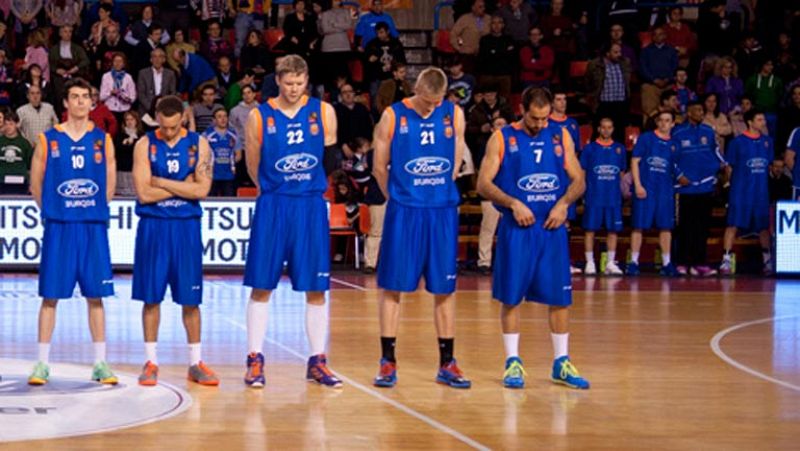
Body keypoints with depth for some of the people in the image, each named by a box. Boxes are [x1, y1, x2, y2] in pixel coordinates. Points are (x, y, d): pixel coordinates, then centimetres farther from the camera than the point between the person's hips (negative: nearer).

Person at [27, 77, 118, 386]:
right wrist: (53, 210, 7)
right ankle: (42, 363, 7)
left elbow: (110, 185, 11)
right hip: (58, 227, -1)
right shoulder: (48, 140, 1)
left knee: (96, 296, 3)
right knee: (50, 295, 0)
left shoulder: (103, 140, 6)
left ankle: (100, 363, 9)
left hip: (94, 226, 1)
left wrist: (93, 210, 7)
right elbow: (36, 184, 7)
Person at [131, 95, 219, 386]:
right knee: (151, 296, 2)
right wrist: (184, 185, -9)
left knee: (190, 298, 4)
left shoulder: (198, 144, 1)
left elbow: (202, 189, -10)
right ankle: (151, 362, 11)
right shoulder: (145, 145, -2)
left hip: (187, 226, 1)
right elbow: (143, 193, -11)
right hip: (153, 226, -1)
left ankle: (196, 363, 12)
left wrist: (161, 182, -11)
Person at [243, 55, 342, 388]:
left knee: (316, 288, 4)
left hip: (311, 207, 1)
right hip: (272, 207, -1)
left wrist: (308, 186, 9)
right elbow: (253, 166, 6)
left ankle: (317, 362, 11)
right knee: (262, 286, 0)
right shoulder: (259, 117, -2)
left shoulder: (324, 113, 3)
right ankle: (255, 360, 7)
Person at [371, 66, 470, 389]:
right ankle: (388, 362, 9)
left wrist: (437, 194, 11)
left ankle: (446, 364, 12)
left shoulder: (454, 115, 3)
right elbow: (380, 168, 2)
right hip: (403, 211, -2)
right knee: (392, 286, 0)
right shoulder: (393, 117, -4)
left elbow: (455, 164, 11)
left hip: (442, 212, 2)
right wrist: (399, 197, 8)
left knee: (444, 289, 5)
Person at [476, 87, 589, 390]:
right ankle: (513, 363, 12)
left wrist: (564, 203, -9)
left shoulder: (560, 137, 8)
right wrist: (513, 203, -17)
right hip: (516, 229, -3)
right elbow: (484, 184, -4)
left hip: (552, 227, 3)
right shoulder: (502, 139, -1)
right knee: (511, 297, 1)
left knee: (560, 296, 4)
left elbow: (578, 180, 10)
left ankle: (562, 364, 14)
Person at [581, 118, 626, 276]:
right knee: (590, 229, -2)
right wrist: (585, 188, -5)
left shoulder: (620, 149, 10)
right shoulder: (590, 148, 3)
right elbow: (581, 171, 4)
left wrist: (614, 185, 6)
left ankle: (610, 263, 9)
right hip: (593, 197, -3)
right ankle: (590, 263, 4)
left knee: (613, 230, 2)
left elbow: (622, 173, 16)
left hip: (614, 197, 3)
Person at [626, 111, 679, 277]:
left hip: (665, 190, 4)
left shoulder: (673, 144, 12)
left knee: (666, 226, 4)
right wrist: (638, 185, -11)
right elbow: (635, 161, -3)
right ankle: (633, 262, 3)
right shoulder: (646, 138, 1)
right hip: (645, 188, -4)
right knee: (639, 225, -3)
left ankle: (666, 263, 10)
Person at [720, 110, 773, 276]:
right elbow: (729, 167, -1)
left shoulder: (767, 141, 9)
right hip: (740, 192, -4)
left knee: (764, 226, 9)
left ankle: (767, 260, 18)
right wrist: (735, 181, -3)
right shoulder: (737, 142, -5)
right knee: (733, 224, -7)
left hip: (761, 192, 4)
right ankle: (727, 259, -4)